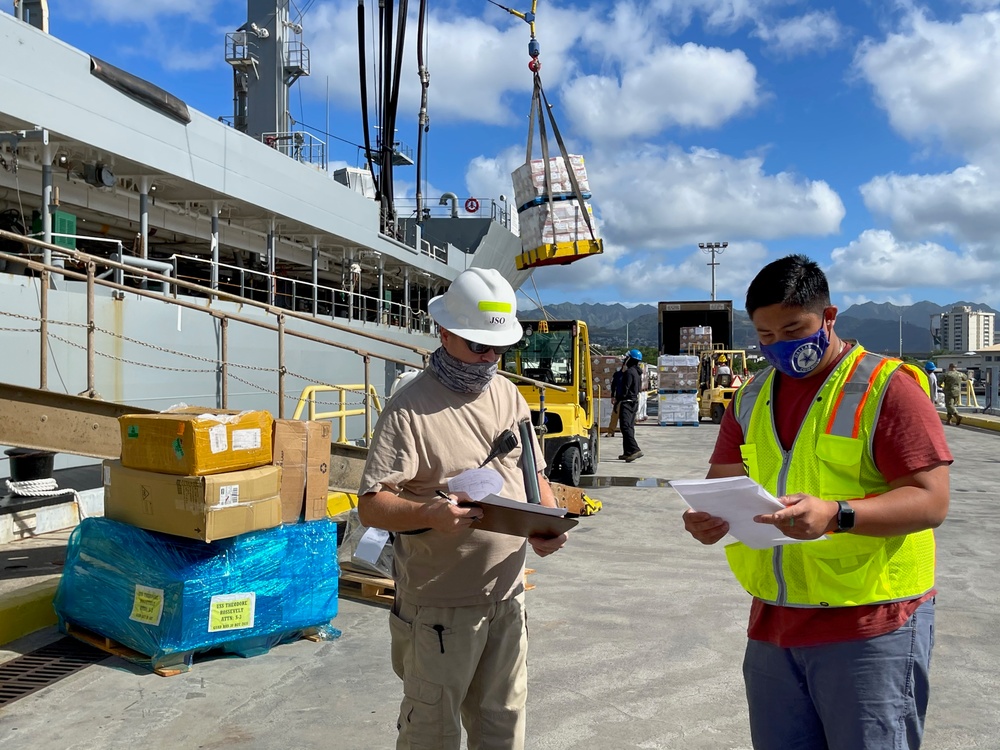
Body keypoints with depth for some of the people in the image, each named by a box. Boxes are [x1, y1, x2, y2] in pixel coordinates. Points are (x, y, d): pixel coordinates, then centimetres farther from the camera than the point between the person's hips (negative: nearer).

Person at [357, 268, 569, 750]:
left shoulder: (507, 394, 8)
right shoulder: (410, 408, -13)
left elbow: (533, 473, 16)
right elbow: (370, 507, -17)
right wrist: (428, 514, -35)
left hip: (507, 597, 6)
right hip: (440, 605, -6)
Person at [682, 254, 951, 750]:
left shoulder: (886, 387, -8)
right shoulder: (751, 398, 11)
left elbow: (931, 500, -14)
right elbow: (723, 482, 13)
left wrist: (836, 515, -29)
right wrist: (709, 516, -11)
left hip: (869, 629, -5)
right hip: (772, 627, 6)